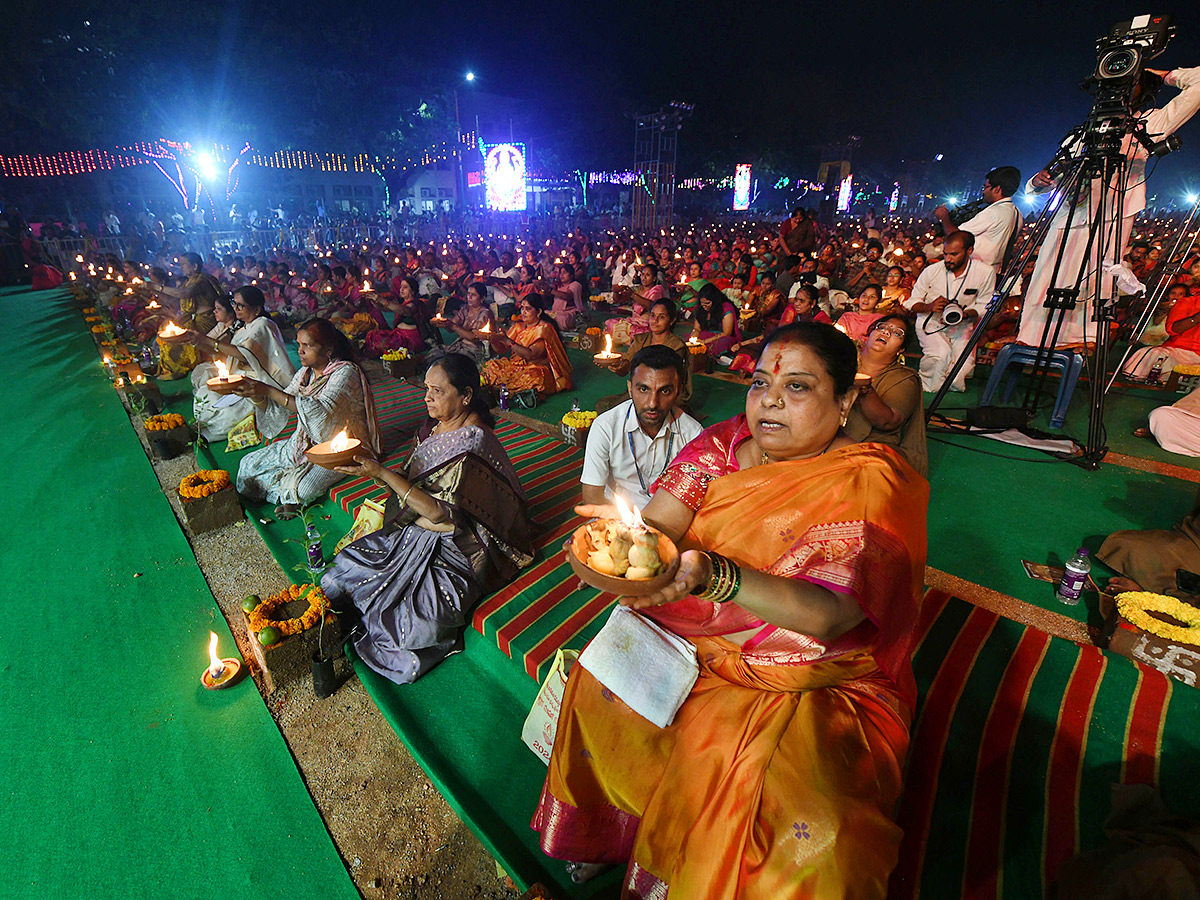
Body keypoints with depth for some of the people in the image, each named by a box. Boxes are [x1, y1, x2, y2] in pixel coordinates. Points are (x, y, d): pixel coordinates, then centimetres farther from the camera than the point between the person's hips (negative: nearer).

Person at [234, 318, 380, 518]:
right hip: (305, 443, 8)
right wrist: (254, 393, -11)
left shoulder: (346, 372, -20)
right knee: (248, 464, 5)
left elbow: (321, 412, -34)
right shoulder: (306, 372, 5)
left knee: (304, 489, -27)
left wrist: (268, 390, -34)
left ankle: (292, 497, 8)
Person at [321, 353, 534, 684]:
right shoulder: (435, 426, 4)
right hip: (416, 530, 8)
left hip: (457, 547, -8)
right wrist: (370, 467, -8)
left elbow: (440, 513, -24)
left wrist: (382, 474, -24)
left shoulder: (472, 443, -23)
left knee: (422, 621, -23)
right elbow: (411, 482, 11)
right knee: (348, 563, -1)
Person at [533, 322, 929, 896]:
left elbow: (831, 615, -27)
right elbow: (658, 523, -10)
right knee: (602, 688, -8)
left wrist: (714, 576, -43)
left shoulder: (871, 482, -14)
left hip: (817, 679, -3)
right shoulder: (723, 445, -2)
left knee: (816, 829, -23)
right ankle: (603, 836, 23)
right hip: (694, 645, 4)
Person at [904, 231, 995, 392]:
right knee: (940, 355, -31)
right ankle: (927, 391, -4)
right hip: (930, 322, -1)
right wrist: (929, 307, -24)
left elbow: (983, 305, 3)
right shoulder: (931, 271, -8)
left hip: (962, 325, 2)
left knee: (965, 363, -23)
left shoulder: (986, 273, -6)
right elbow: (911, 303, -1)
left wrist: (965, 314, -20)